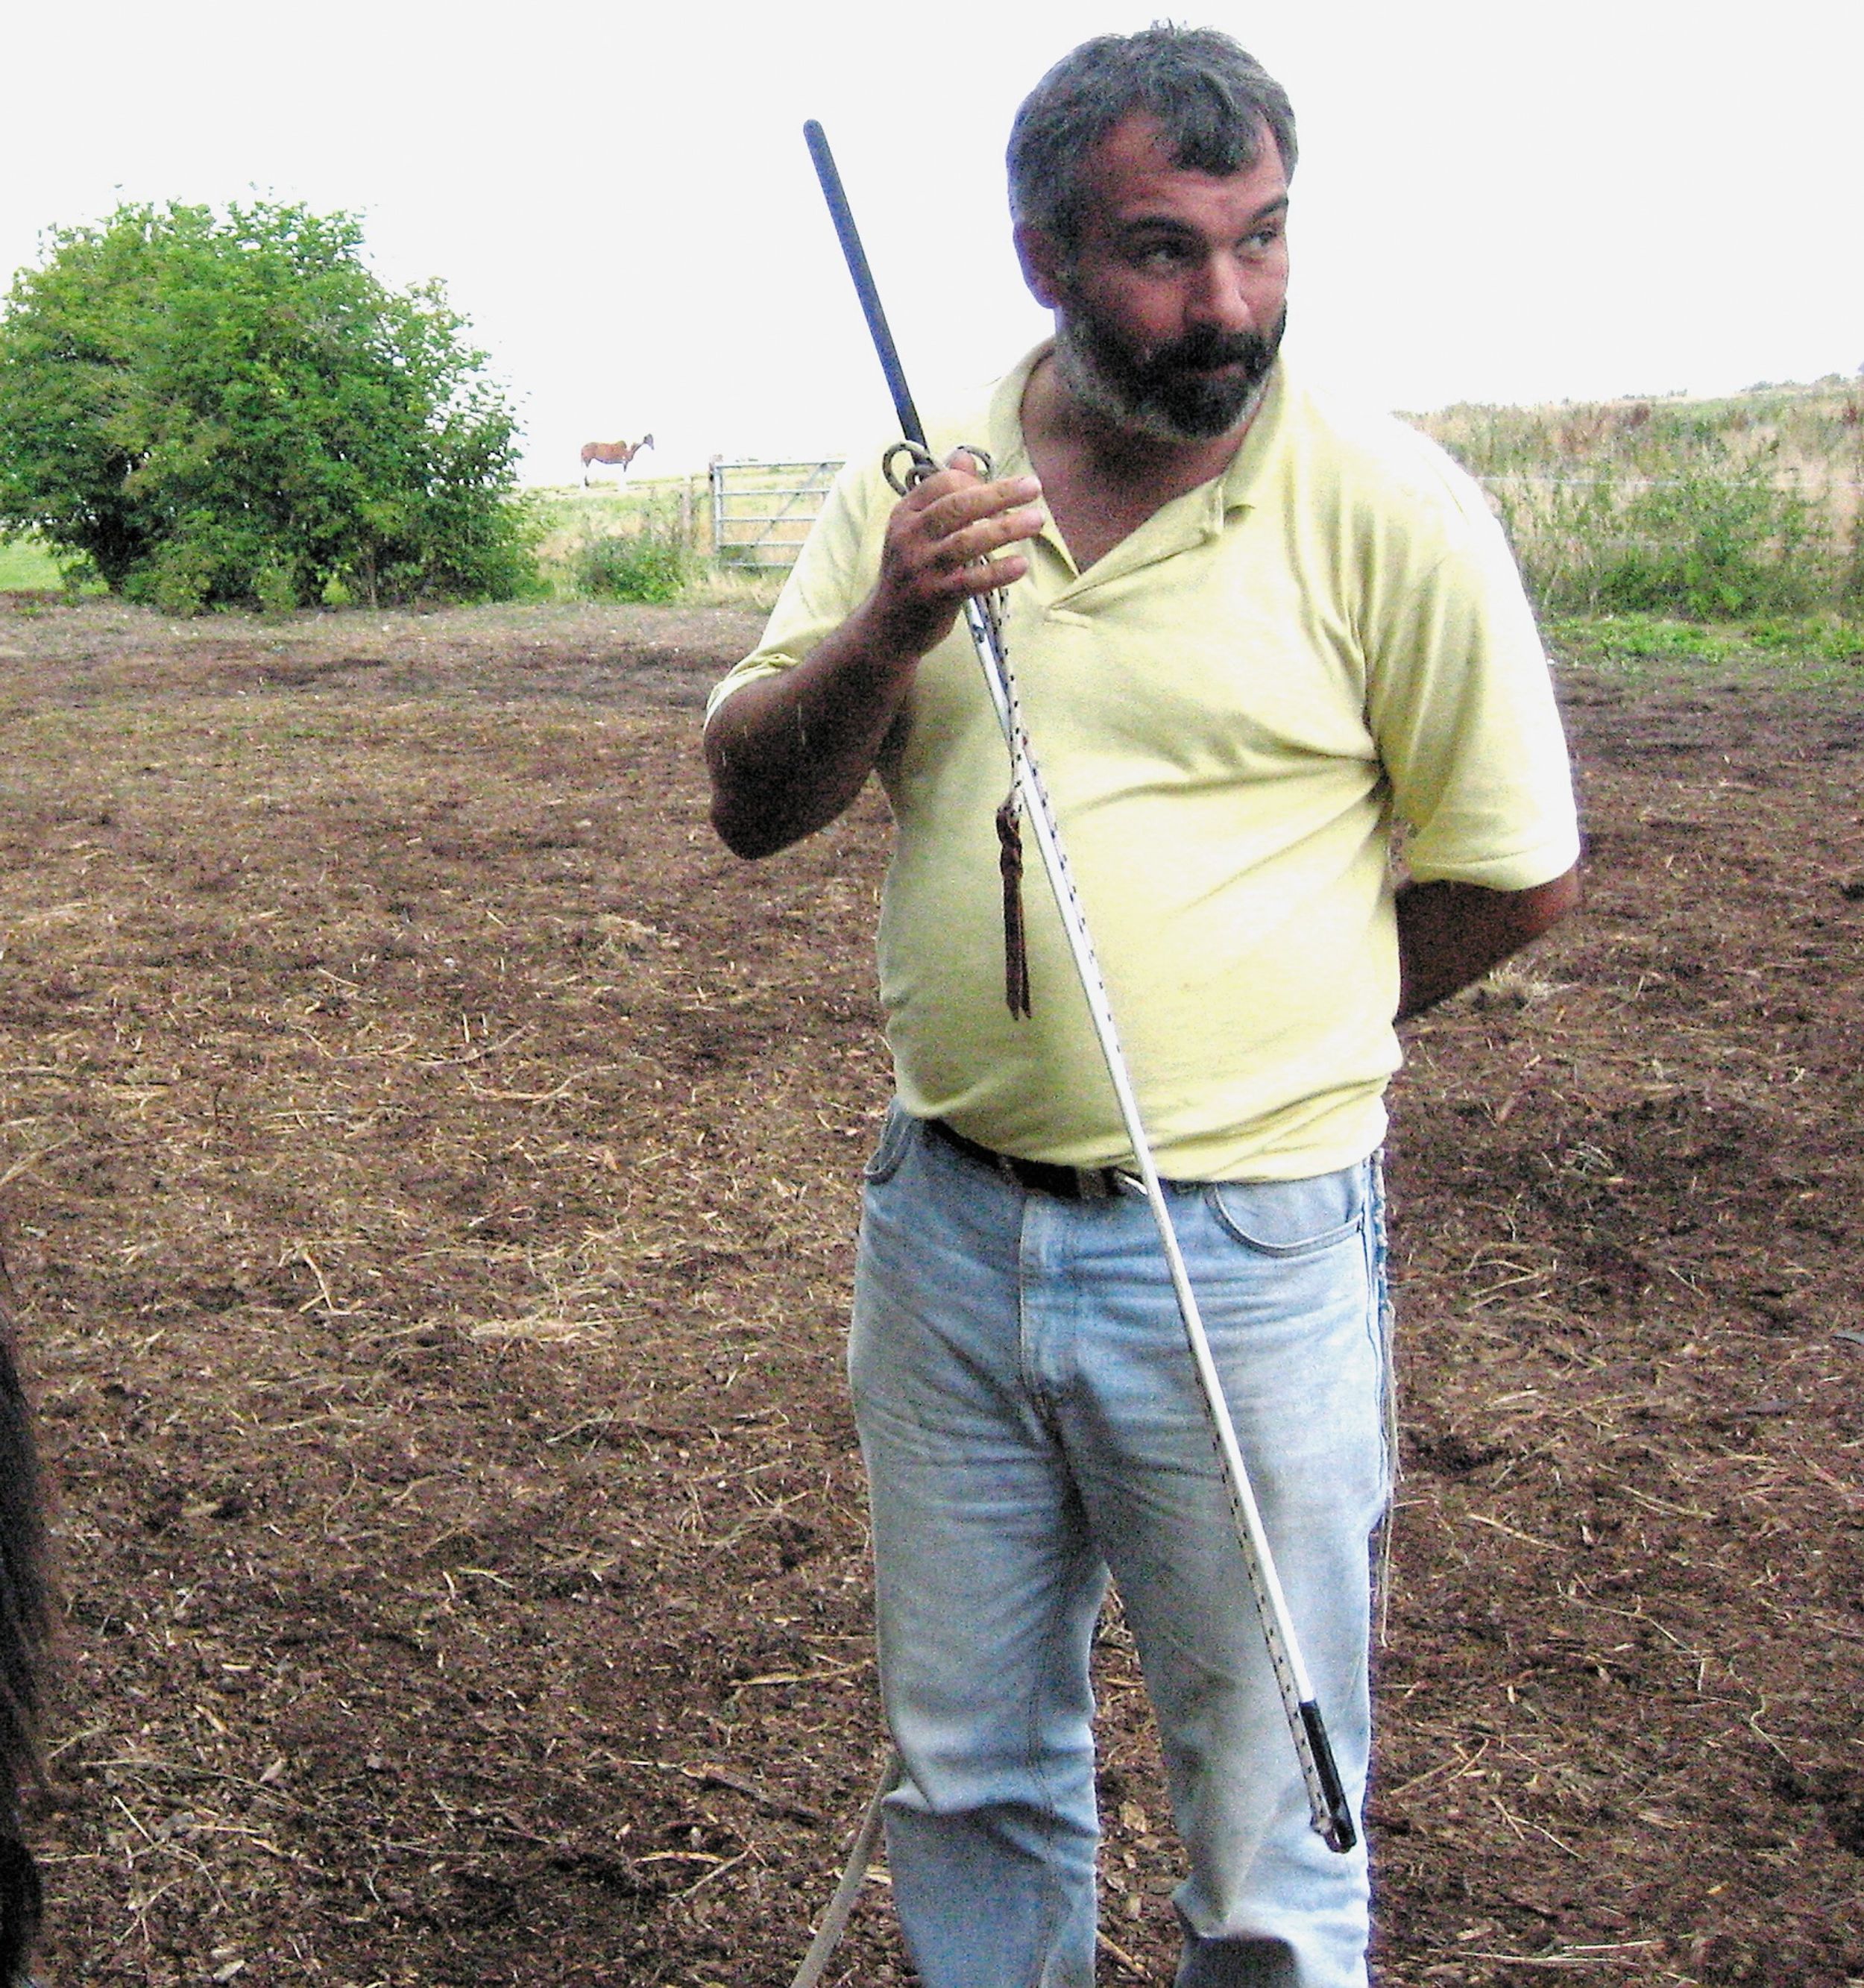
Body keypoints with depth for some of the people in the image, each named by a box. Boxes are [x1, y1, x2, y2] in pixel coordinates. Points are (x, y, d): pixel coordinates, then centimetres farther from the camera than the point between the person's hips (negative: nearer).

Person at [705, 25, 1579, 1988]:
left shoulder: (1387, 505, -10)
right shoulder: (916, 482, 2)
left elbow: (1517, 873, -4)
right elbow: (750, 803, 0)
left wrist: (1255, 1047, 4)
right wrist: (886, 635, -19)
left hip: (1250, 1257, -3)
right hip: (943, 1224, 4)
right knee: (966, 1775, 21)